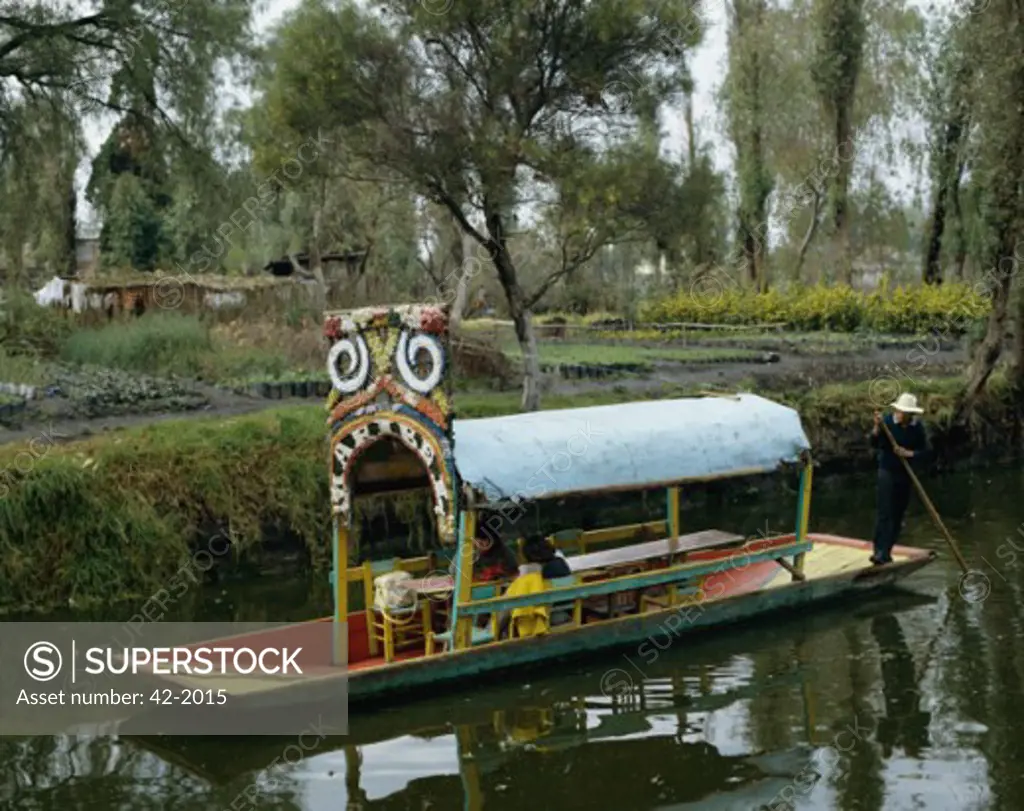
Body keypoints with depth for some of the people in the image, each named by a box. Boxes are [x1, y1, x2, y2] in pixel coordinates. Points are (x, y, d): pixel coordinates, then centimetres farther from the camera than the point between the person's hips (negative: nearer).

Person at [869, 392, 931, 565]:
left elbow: (926, 452, -2)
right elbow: (874, 444, -15)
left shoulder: (917, 427, -5)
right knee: (884, 513, -11)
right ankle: (879, 551, -12)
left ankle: (886, 551, 18)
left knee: (898, 515, 8)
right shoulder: (887, 421, -11)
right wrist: (877, 427, -31)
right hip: (887, 472, -3)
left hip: (906, 474, 4)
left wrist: (909, 453, -19)